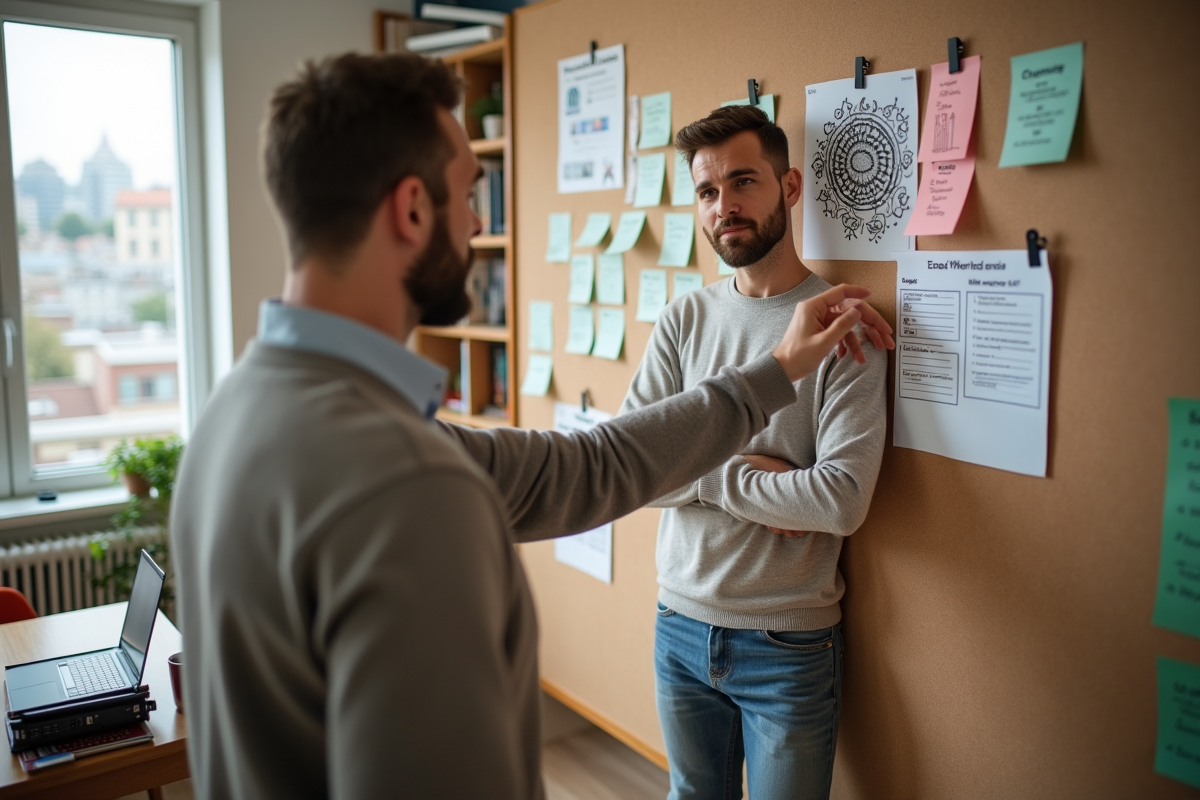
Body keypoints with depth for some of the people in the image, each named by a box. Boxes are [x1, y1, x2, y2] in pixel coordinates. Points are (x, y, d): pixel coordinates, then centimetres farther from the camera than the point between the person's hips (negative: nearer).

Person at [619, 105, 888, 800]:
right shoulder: (685, 319, 1)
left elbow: (844, 501, -23)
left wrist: (707, 476, -15)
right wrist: (750, 475, -17)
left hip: (790, 643, -4)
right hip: (681, 626, 4)